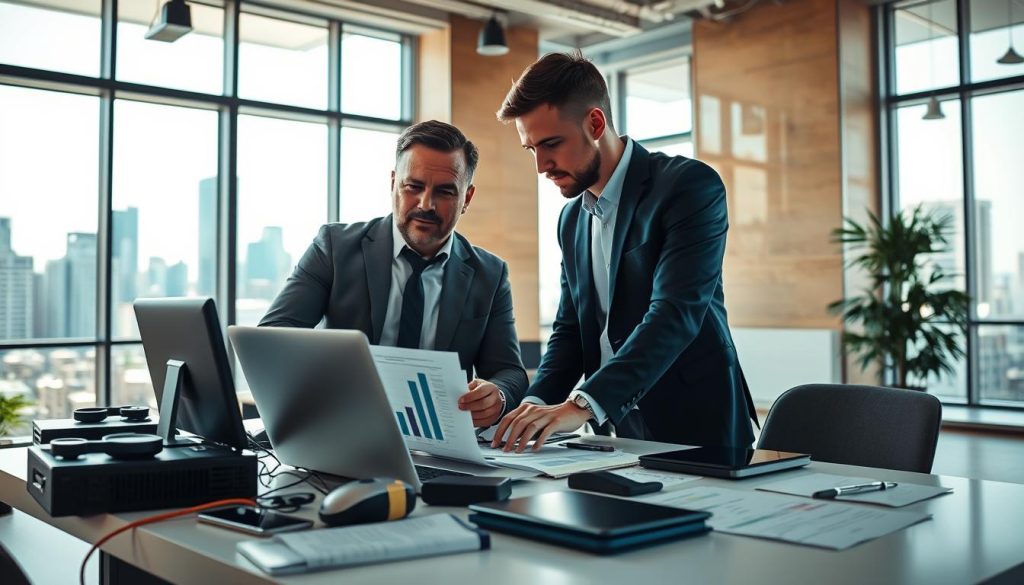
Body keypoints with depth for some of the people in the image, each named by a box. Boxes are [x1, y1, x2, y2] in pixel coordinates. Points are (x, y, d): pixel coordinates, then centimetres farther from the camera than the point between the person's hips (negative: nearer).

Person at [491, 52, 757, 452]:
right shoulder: (572, 218, 11)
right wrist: (536, 405, -6)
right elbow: (570, 329, 12)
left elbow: (675, 314, -21)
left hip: (695, 431, -5)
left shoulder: (690, 185, -10)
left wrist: (583, 404, -31)